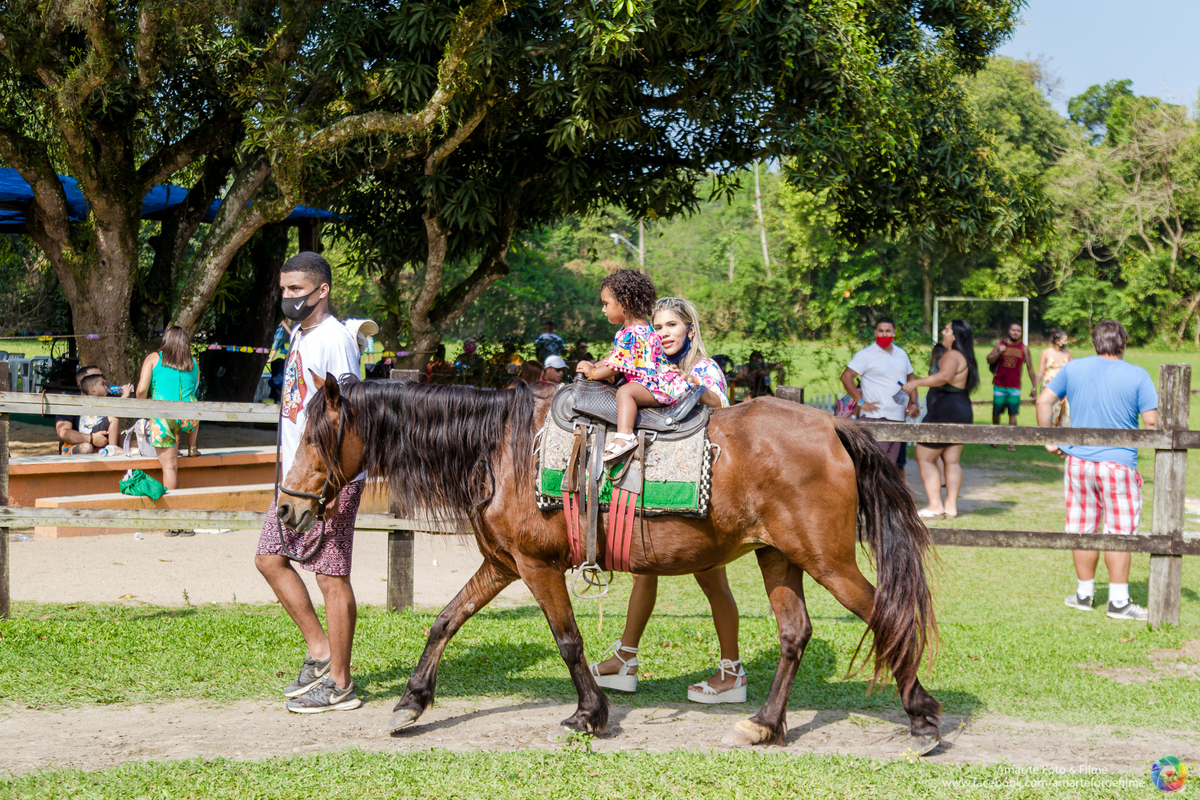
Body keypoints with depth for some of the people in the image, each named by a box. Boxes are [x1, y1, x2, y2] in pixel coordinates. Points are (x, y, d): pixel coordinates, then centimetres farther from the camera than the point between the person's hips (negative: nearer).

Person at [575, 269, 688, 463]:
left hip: (659, 386, -12)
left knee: (625, 391, -31)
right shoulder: (627, 329, 13)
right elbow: (614, 356, 24)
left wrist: (592, 373, -4)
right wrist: (594, 366, 12)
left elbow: (616, 366, -18)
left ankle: (625, 435, -46)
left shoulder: (632, 335, -21)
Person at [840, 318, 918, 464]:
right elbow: (846, 377, -10)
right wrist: (861, 402, -14)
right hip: (875, 418, -6)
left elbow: (910, 378, 27)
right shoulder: (866, 354, -4)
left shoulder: (901, 354, 16)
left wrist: (913, 403, 13)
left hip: (898, 418, 6)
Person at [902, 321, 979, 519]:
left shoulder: (952, 356, -16)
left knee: (925, 458, -4)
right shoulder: (964, 357, 16)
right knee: (952, 460, 10)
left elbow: (944, 376, -36)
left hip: (945, 412, -10)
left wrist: (917, 382, -34)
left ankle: (935, 506, -8)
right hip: (961, 411, 10)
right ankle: (951, 506, 8)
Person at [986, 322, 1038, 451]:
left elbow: (1030, 368, 7)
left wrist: (1033, 387, 5)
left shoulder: (1024, 349, 5)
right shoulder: (1000, 344, 4)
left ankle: (1011, 442, -2)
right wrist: (999, 352, -14)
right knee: (996, 412, 4)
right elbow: (989, 360, 3)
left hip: (1015, 387, 0)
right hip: (999, 385, 0)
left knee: (1013, 413, -5)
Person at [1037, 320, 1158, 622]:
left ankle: (1084, 593, 22)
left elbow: (1044, 400, 5)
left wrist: (1048, 440, 11)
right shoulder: (1138, 376, -6)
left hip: (1078, 460, 3)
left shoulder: (1073, 368, 3)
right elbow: (1151, 421, -9)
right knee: (1120, 531, 4)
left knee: (1082, 529, 12)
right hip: (1119, 463, -3)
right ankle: (1118, 600, 6)